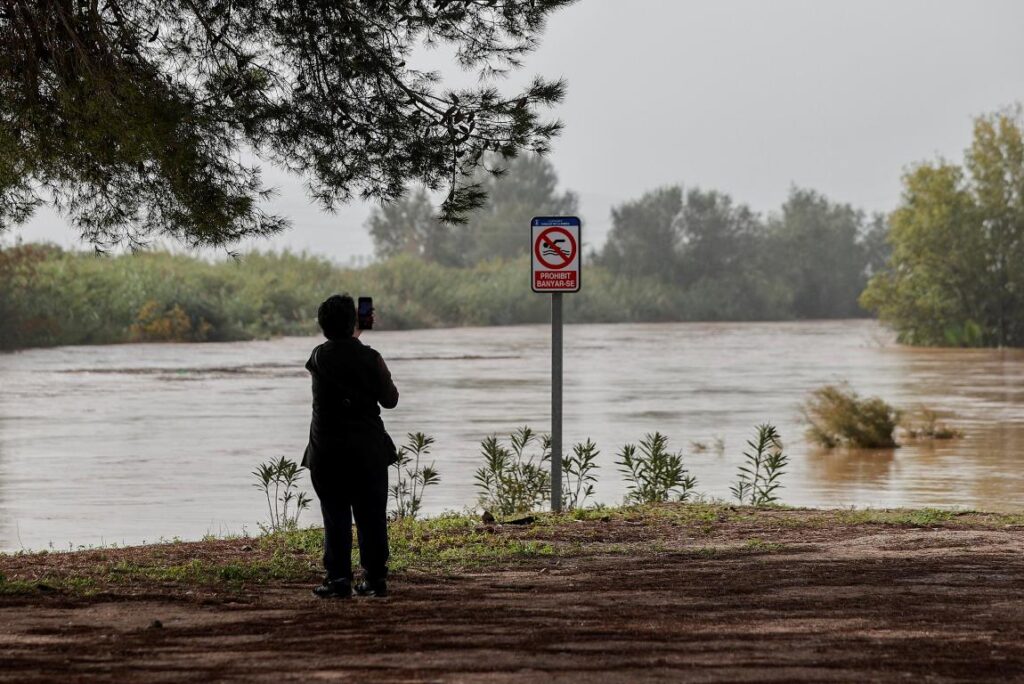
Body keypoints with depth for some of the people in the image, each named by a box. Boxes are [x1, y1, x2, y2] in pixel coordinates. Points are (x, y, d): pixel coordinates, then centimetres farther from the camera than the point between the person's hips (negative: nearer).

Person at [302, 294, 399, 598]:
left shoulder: (319, 357, -2)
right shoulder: (370, 358, -7)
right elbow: (390, 400, 2)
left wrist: (354, 335, 34)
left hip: (327, 451, 0)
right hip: (368, 450, 0)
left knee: (336, 516, 3)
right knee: (371, 516, 7)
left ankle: (338, 579, -2)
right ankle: (375, 578, 9)